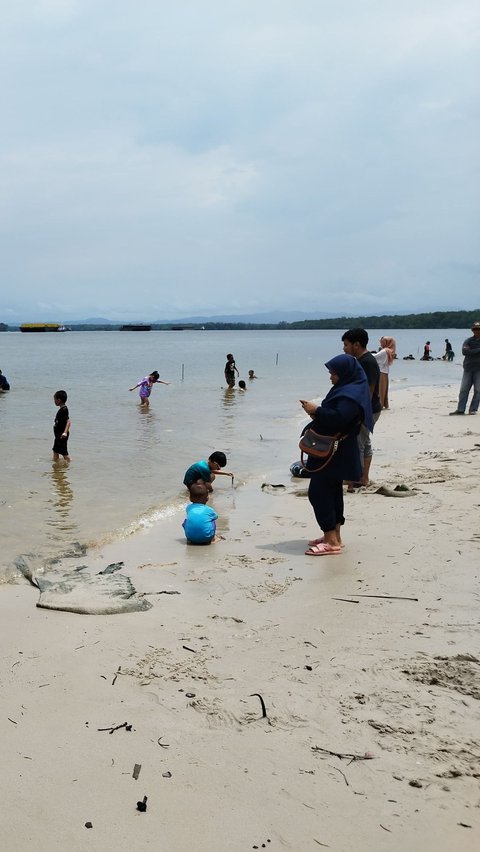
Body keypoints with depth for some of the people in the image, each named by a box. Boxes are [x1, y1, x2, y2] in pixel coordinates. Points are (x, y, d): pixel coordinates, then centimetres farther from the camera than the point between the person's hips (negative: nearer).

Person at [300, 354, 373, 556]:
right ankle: (334, 537, 22)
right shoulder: (346, 389, 15)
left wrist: (316, 411, -21)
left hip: (334, 454, -11)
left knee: (318, 492, -9)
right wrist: (318, 412, 1)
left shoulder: (350, 395, -19)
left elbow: (339, 418, -31)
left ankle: (332, 541, -7)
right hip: (334, 452, 11)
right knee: (332, 492, 15)